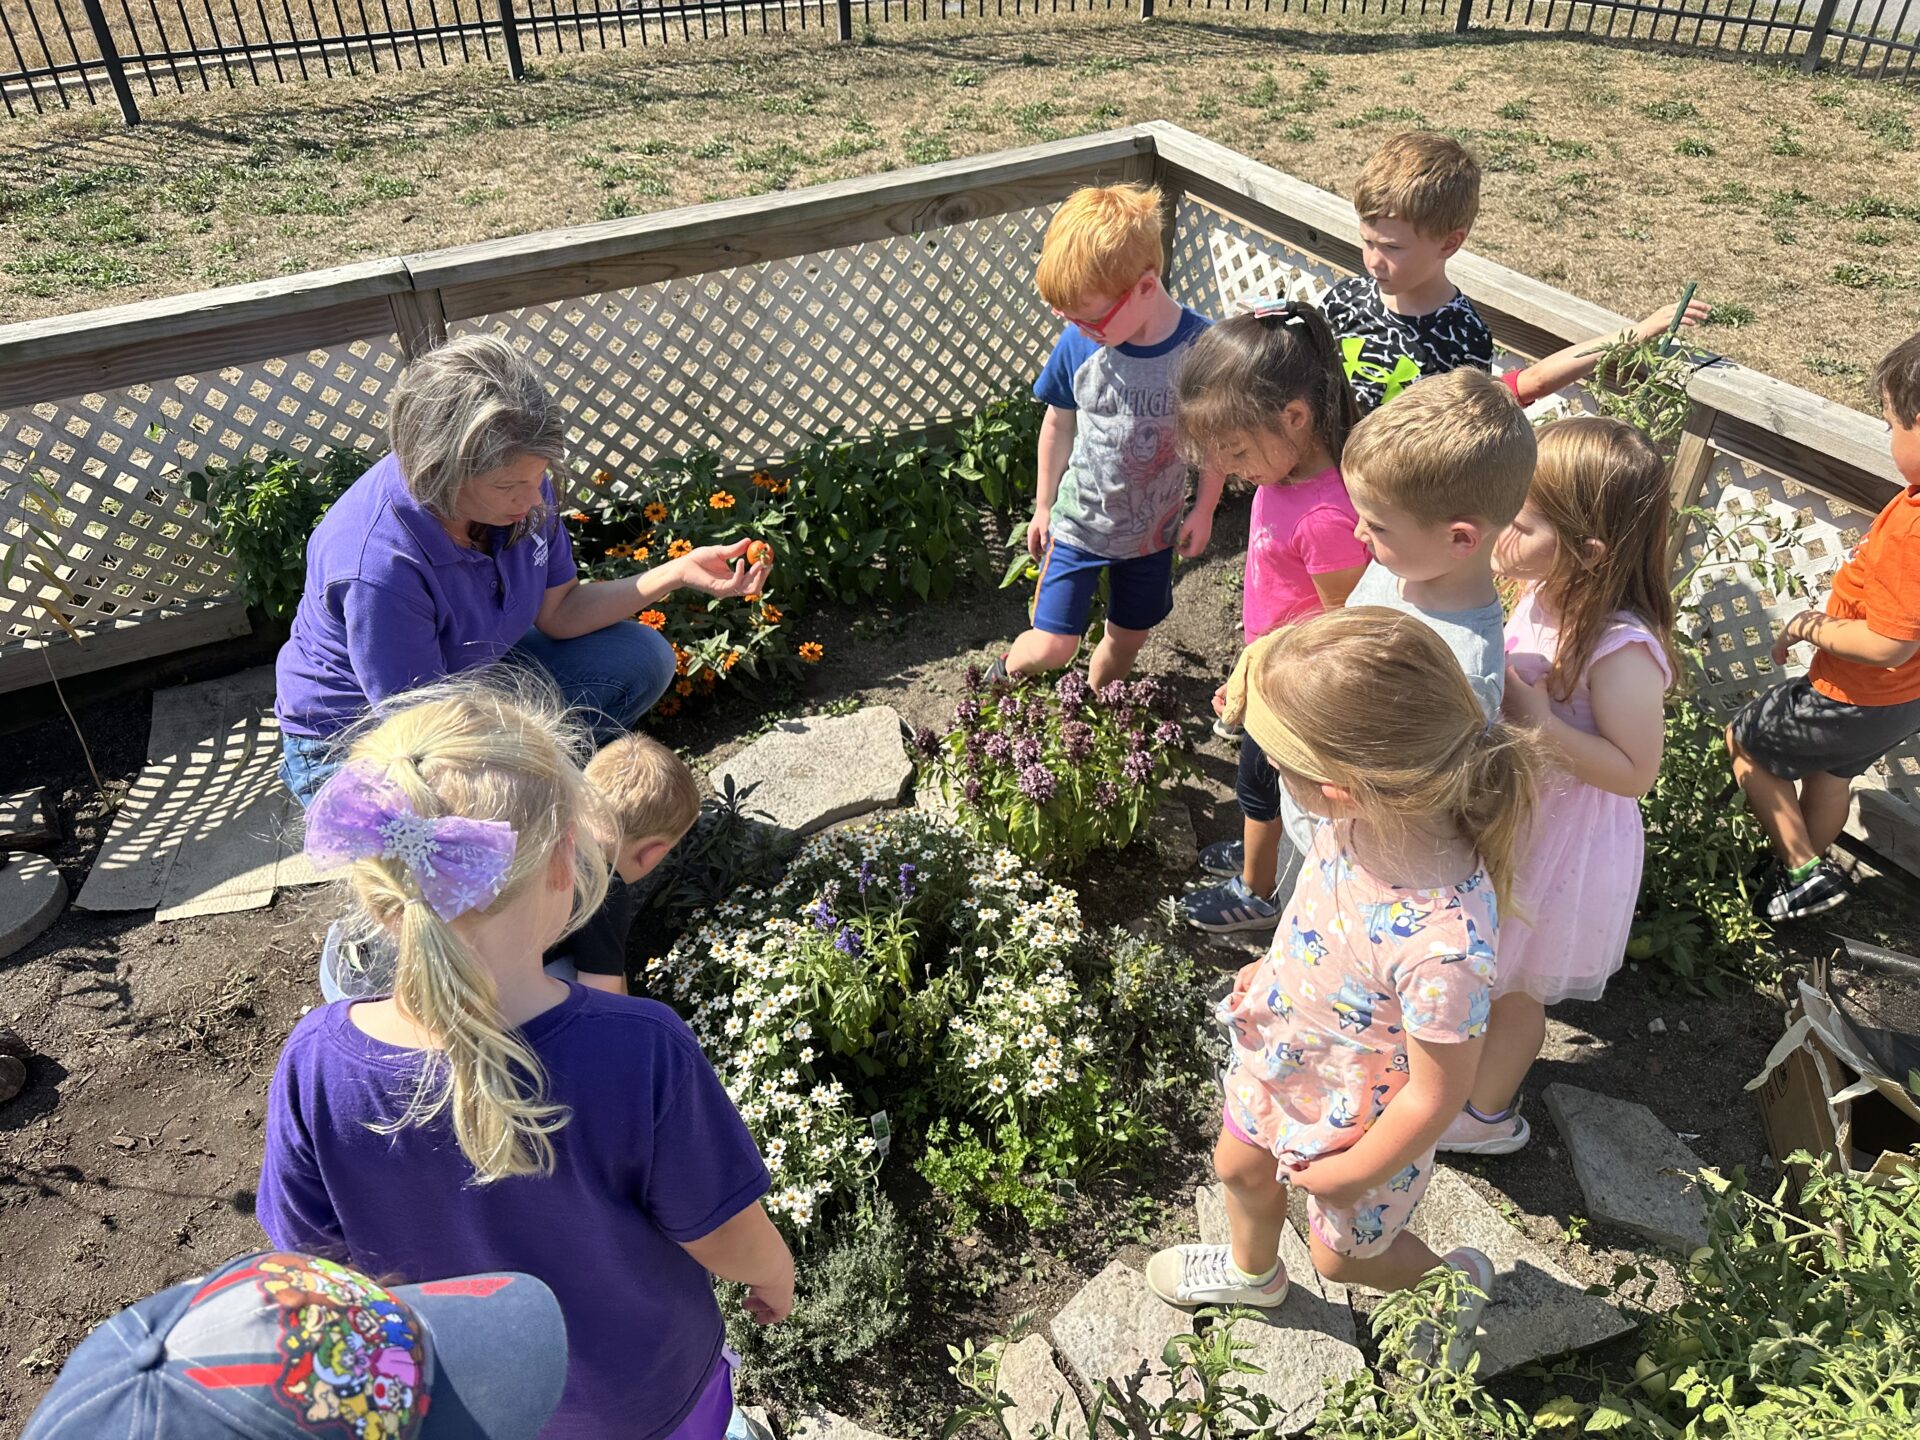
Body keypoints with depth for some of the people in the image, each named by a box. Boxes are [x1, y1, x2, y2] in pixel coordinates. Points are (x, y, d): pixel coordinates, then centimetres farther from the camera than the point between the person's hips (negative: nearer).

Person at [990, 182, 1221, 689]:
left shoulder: (1200, 345, -21)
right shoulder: (1078, 343, -17)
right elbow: (1059, 424, -1)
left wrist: (1203, 510, 1)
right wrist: (1043, 505, 7)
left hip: (1153, 528, 1)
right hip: (1078, 520, -1)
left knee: (1127, 638, 18)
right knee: (1051, 648, -4)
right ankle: (1003, 673, 30)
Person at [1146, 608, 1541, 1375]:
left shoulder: (1443, 942, -45)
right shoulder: (1371, 814, -25)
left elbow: (1437, 1092, -28)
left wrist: (1352, 1174, -13)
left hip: (1354, 1121, -6)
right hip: (1281, 1050, 6)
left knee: (1340, 1251, 23)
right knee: (1239, 1168, 30)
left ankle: (1456, 1279, 55)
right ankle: (1253, 1270, 64)